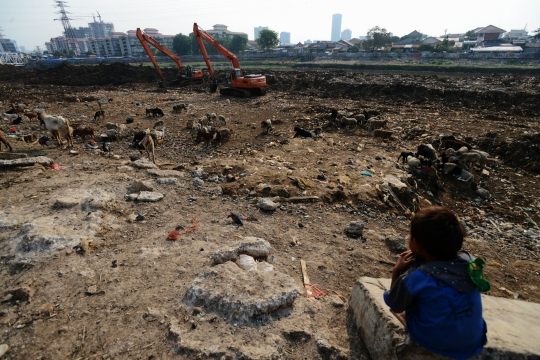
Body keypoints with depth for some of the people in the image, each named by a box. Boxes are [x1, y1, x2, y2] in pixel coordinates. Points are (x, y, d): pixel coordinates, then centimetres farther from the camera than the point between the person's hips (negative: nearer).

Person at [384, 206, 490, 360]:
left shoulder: (415, 277, -27)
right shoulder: (469, 261, -14)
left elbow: (395, 306, -8)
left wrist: (397, 271, -4)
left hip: (435, 343, -4)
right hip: (474, 342, 5)